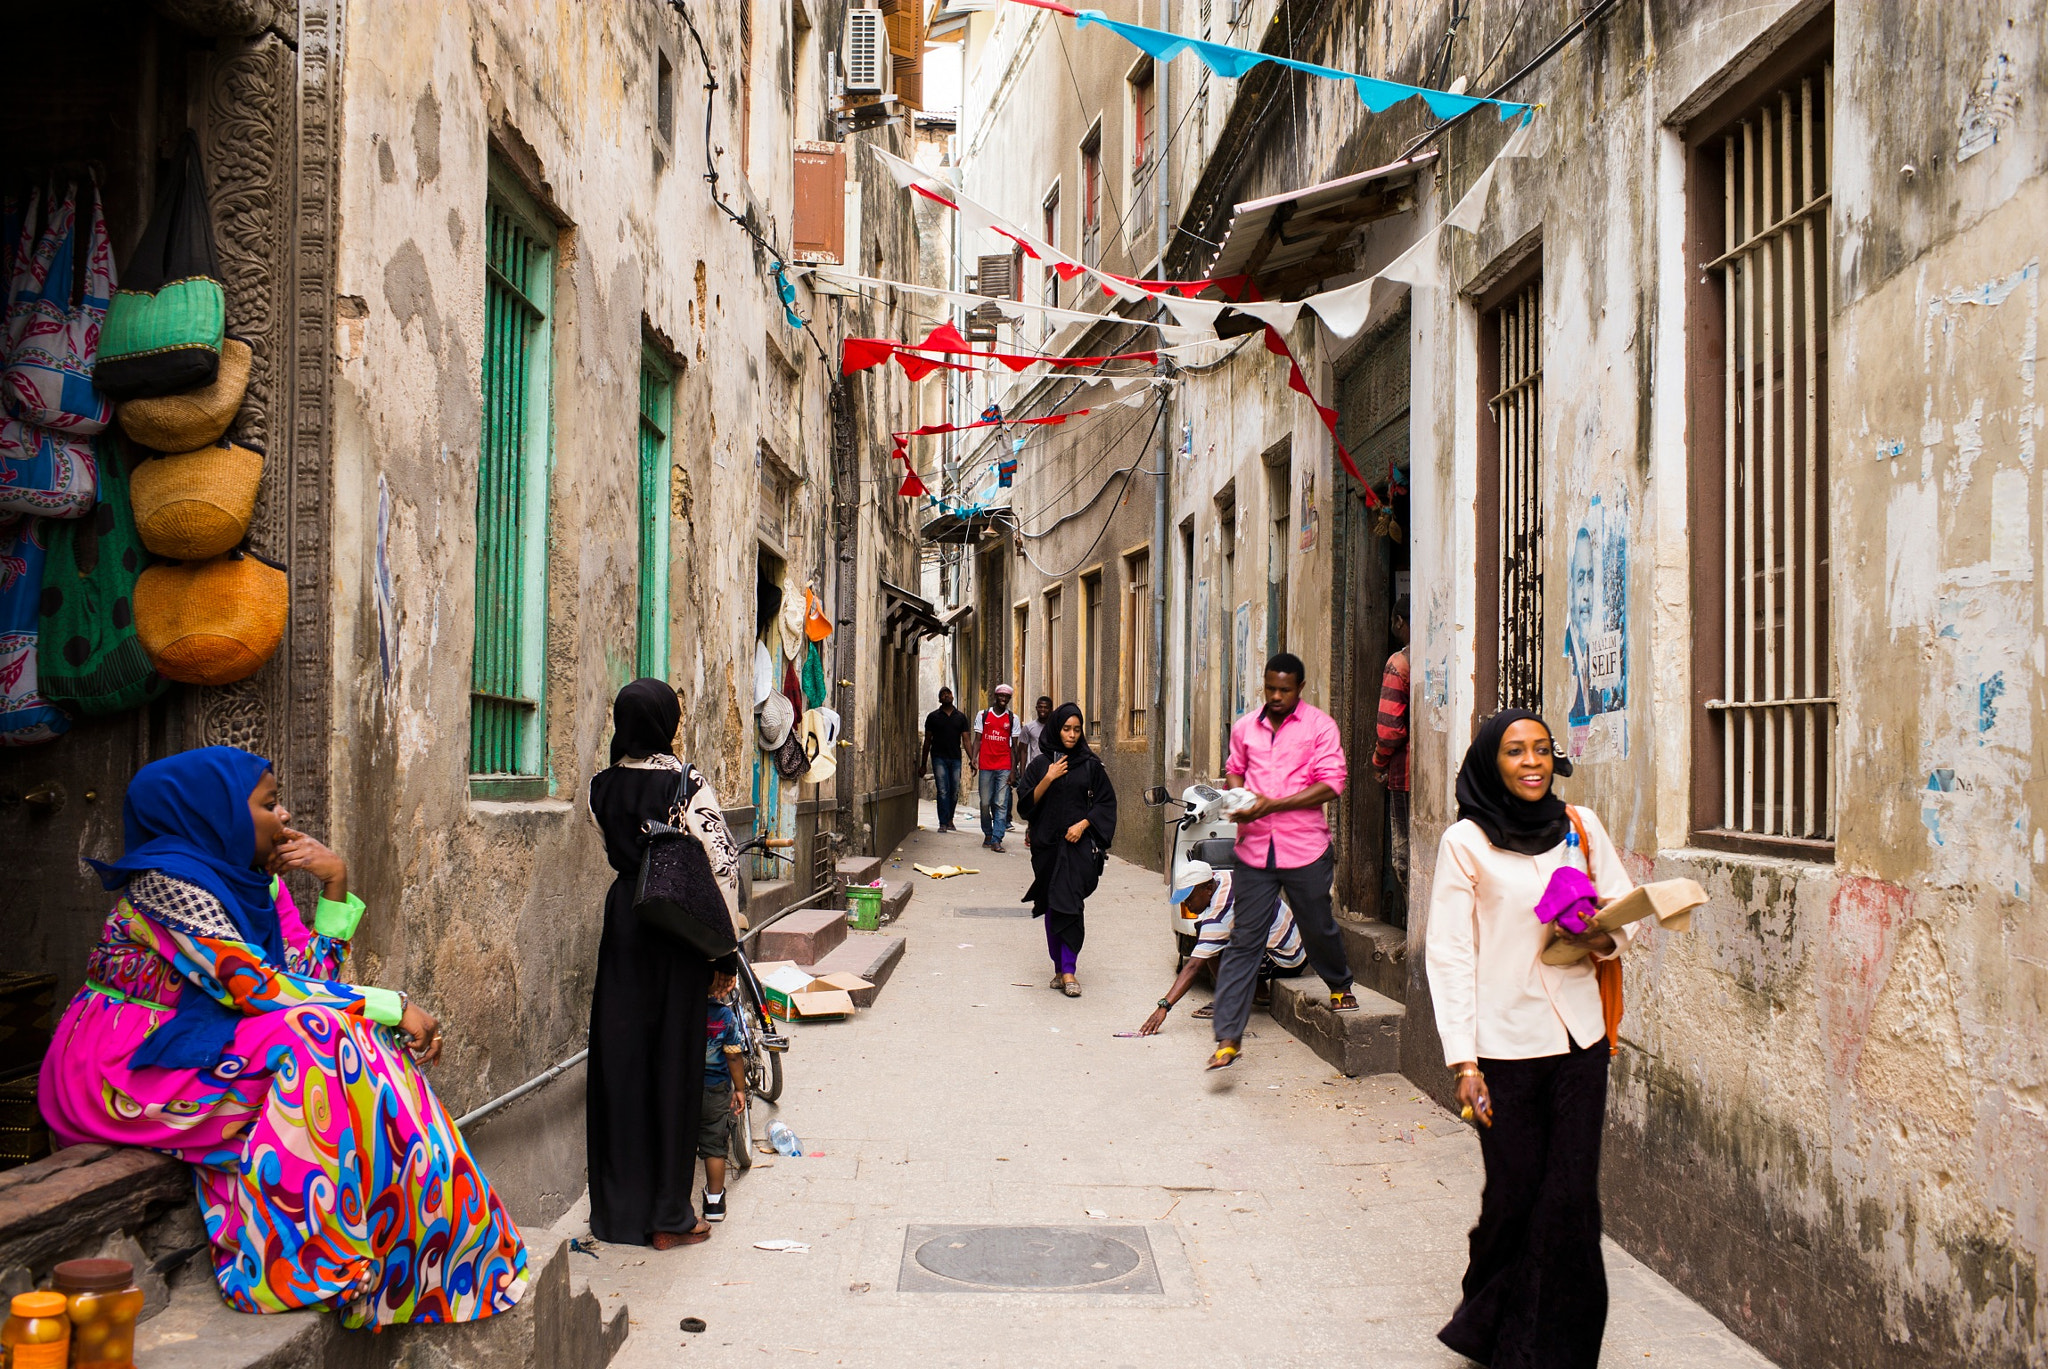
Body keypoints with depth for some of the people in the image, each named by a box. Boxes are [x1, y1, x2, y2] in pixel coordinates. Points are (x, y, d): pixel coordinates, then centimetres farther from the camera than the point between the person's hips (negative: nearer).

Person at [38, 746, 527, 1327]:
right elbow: (257, 987, -25)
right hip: (122, 1068, -8)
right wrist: (393, 1006, -22)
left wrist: (335, 884, -5)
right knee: (315, 1036, -27)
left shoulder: (255, 880, 9)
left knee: (371, 1049, -9)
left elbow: (310, 974, 5)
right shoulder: (167, 878, -19)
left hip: (192, 1050, 9)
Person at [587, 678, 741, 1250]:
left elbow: (615, 852, 12)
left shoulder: (602, 787, 1)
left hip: (623, 919, 4)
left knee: (619, 1056, 10)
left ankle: (618, 1207, 19)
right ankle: (668, 1216, 10)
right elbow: (717, 868, -12)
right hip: (677, 928, -4)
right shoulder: (689, 785, -12)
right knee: (672, 1060, 3)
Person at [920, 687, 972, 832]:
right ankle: (943, 823, -7)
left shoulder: (961, 717, 11)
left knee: (954, 791, 5)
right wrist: (923, 764, 7)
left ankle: (950, 820, 22)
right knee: (943, 791, -10)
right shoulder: (933, 716, 6)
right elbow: (927, 741, 9)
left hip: (955, 758, 2)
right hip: (939, 758, -2)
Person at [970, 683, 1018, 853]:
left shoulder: (1013, 718, 8)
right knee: (985, 803, 4)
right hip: (985, 766, 1)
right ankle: (987, 834, 22)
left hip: (1004, 767, -1)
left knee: (1001, 804, -6)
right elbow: (978, 739, 9)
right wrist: (974, 758, -8)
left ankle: (996, 840, -7)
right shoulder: (982, 715, 9)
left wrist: (1013, 770, 1)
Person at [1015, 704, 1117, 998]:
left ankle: (1067, 970, -13)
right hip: (1047, 844, 2)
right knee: (1052, 907, 6)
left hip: (1079, 844, -2)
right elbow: (1026, 804, 2)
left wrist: (1083, 824, -7)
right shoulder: (1040, 763, 6)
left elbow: (1106, 802, 7)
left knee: (1070, 904, -12)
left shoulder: (1090, 765, 5)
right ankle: (1060, 968, 16)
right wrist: (1048, 779, -11)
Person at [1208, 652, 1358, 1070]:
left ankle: (1340, 985, 47)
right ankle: (1228, 1037, -3)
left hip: (1305, 848, -2)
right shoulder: (1245, 727, 9)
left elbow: (1331, 783, -9)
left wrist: (1271, 804, -16)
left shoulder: (1320, 726, -3)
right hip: (1255, 849, 2)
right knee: (1244, 940, -2)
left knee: (1319, 929, 15)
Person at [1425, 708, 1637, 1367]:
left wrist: (1607, 939, -7)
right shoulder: (1466, 842, -5)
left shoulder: (1582, 827, 6)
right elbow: (1449, 954, -6)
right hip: (1505, 1041, -3)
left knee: (1570, 1197, 2)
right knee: (1515, 1195, 3)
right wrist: (1463, 1061, -10)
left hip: (1577, 1038, 3)